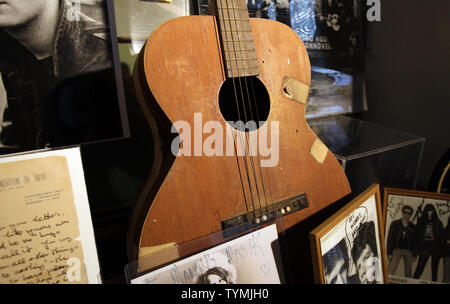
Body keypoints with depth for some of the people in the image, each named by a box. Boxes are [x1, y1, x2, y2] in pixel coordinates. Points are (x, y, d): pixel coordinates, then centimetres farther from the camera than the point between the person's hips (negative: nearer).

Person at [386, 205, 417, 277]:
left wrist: (415, 255, 5)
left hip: (408, 251, 2)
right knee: (391, 271, -13)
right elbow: (390, 238, -1)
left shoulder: (413, 227, 6)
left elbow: (415, 241, 11)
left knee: (408, 273, 8)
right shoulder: (395, 224, 0)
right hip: (396, 249, -2)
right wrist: (389, 253, -5)